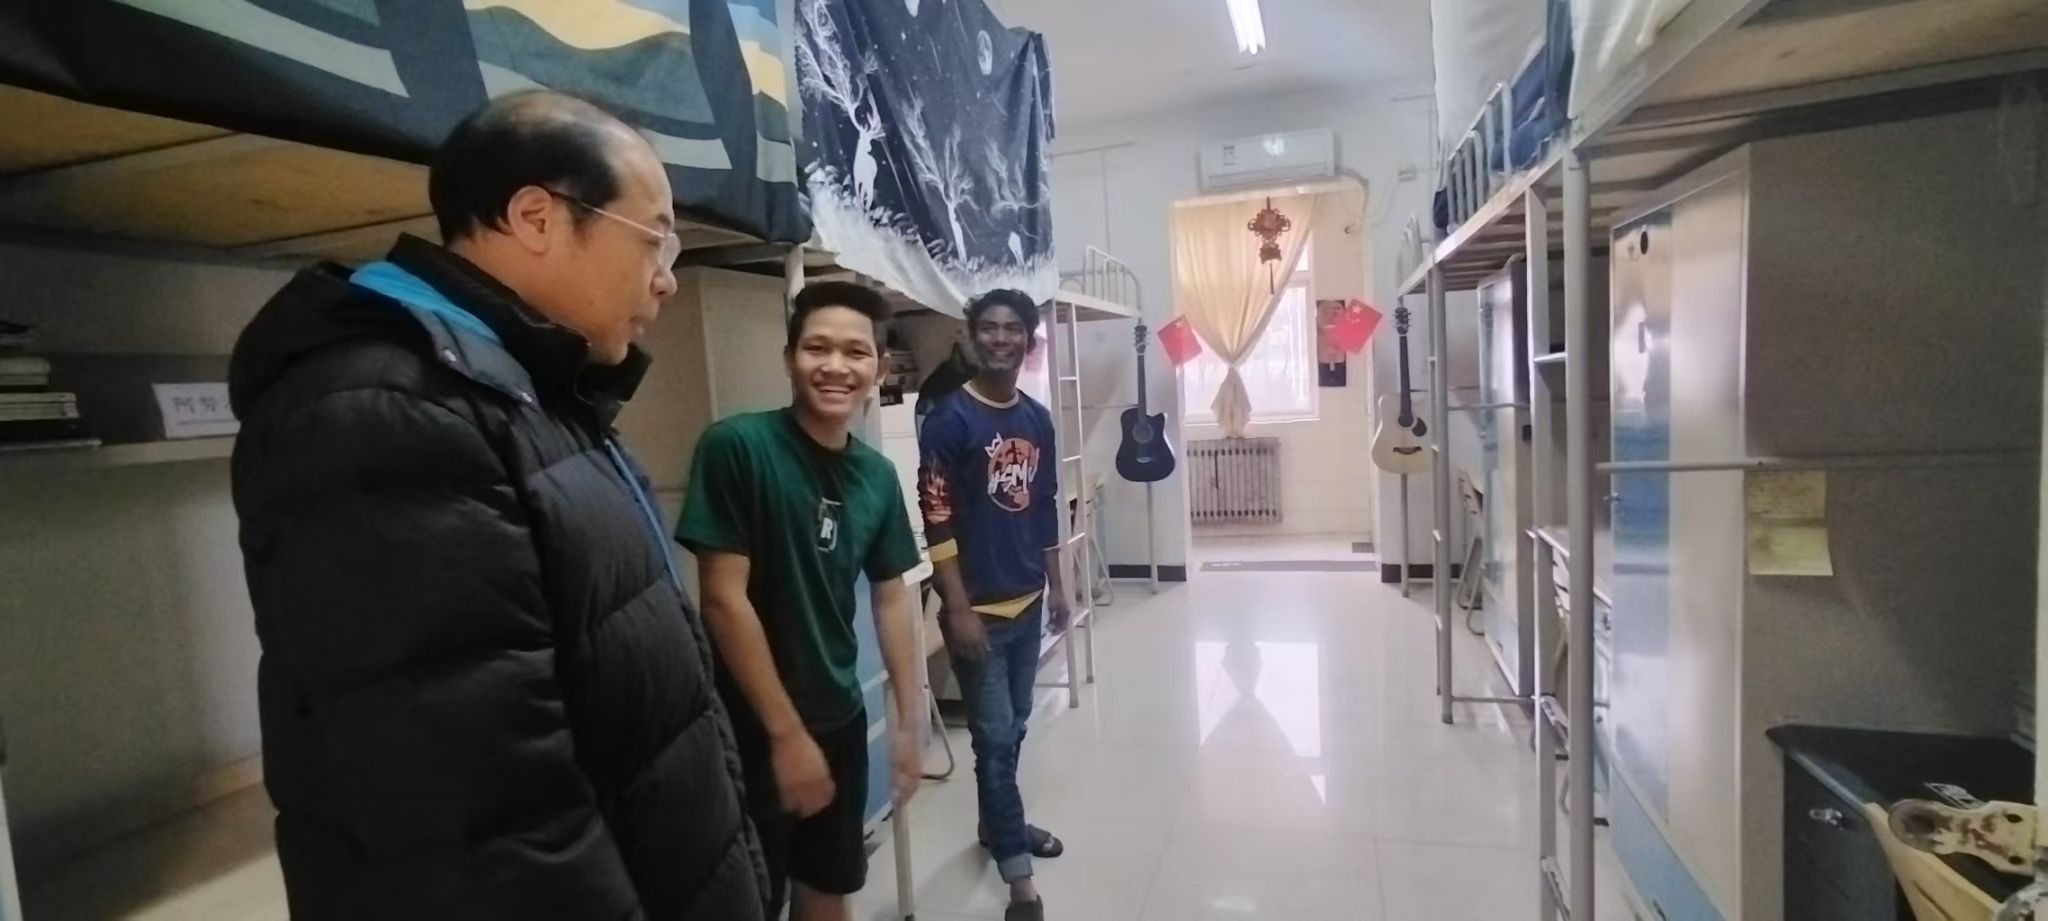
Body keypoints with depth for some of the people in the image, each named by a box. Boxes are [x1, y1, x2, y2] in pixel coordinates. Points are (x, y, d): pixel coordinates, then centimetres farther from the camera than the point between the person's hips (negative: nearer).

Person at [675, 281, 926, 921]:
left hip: (841, 718, 5)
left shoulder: (877, 474, 1)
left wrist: (910, 718, 6)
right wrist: (786, 730, -15)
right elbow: (723, 599, -18)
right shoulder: (736, 446, -17)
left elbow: (890, 597, 7)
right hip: (753, 727, -5)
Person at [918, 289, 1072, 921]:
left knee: (1013, 728, 19)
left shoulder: (1038, 419, 7)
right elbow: (937, 521, -16)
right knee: (995, 737, 1)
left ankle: (998, 824, 39)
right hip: (978, 607, -6)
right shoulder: (949, 419, -13)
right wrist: (958, 608, -18)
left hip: (1028, 600, 6)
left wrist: (1056, 585, 14)